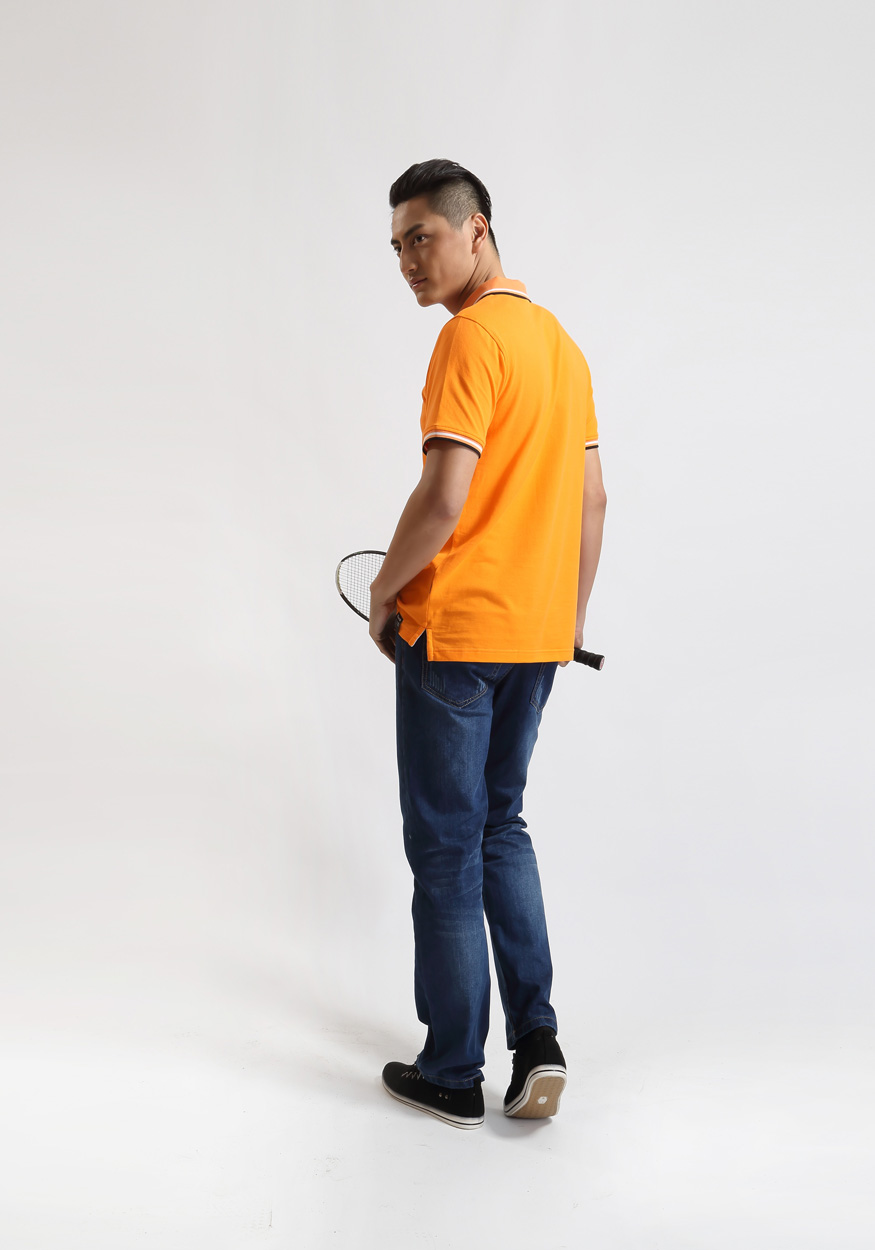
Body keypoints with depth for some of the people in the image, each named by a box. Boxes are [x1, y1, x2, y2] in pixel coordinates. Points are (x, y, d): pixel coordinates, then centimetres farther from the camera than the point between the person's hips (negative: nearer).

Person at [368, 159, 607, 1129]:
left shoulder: (472, 336, -14)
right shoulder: (560, 341, 12)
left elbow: (443, 500, -21)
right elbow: (591, 498, 15)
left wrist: (383, 593, -5)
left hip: (456, 632, -8)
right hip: (539, 635, 8)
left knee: (446, 849, 3)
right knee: (501, 828, 20)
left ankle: (452, 1074, 13)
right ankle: (535, 1039, 15)